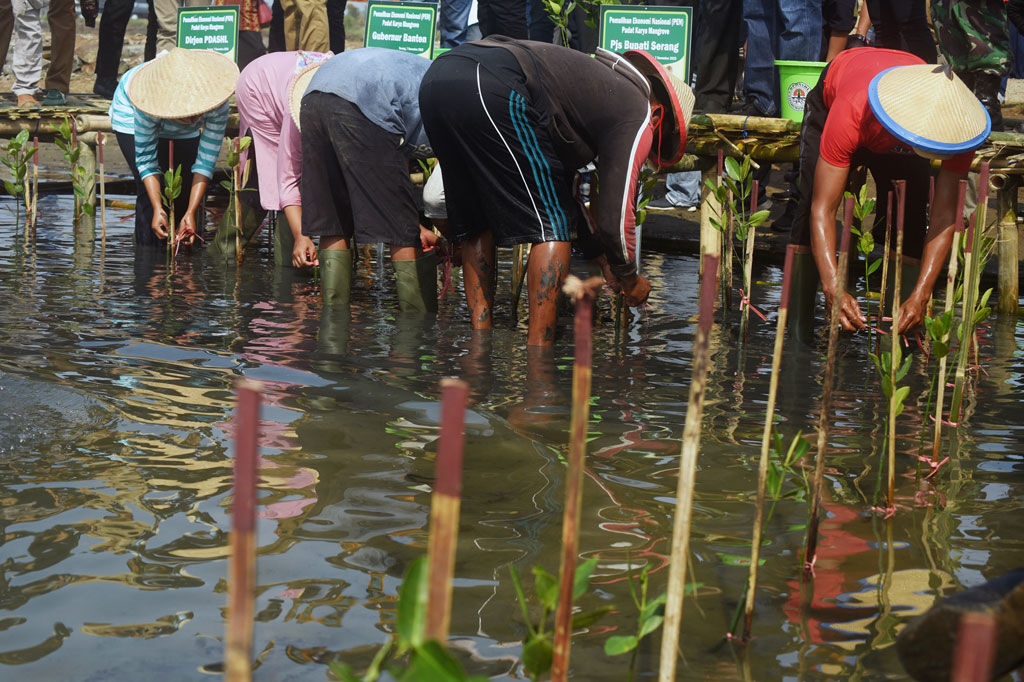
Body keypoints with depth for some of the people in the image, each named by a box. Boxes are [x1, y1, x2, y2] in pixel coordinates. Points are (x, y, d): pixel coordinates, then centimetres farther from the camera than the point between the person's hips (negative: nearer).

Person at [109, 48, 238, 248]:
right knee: (149, 193, -17)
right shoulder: (149, 98, -43)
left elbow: (206, 160, -30)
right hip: (131, 113, -3)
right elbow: (145, 158, -30)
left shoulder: (216, 104, -38)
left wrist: (191, 213, -35)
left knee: (187, 191, -9)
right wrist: (157, 209, -37)